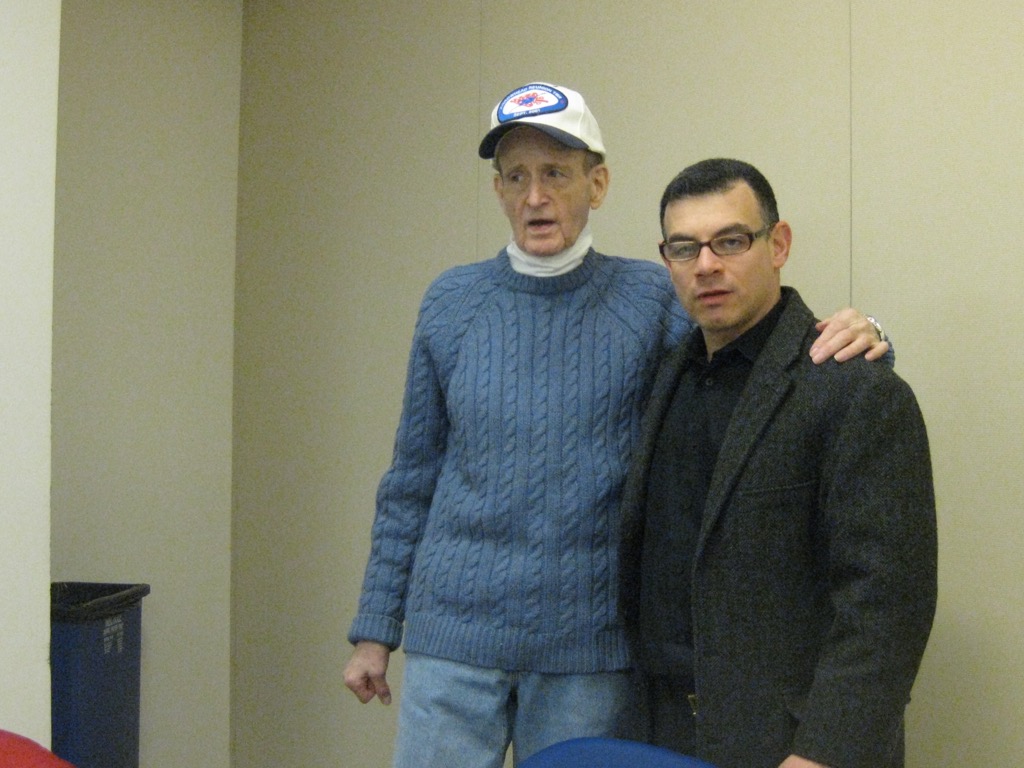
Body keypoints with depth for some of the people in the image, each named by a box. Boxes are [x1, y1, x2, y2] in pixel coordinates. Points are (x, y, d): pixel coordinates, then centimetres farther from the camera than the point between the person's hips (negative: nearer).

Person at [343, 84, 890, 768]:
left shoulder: (651, 299, -2)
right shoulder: (452, 303, 4)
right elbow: (412, 480, 9)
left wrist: (852, 340, -24)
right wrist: (376, 625, 9)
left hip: (588, 640, -1)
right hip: (454, 632, 1)